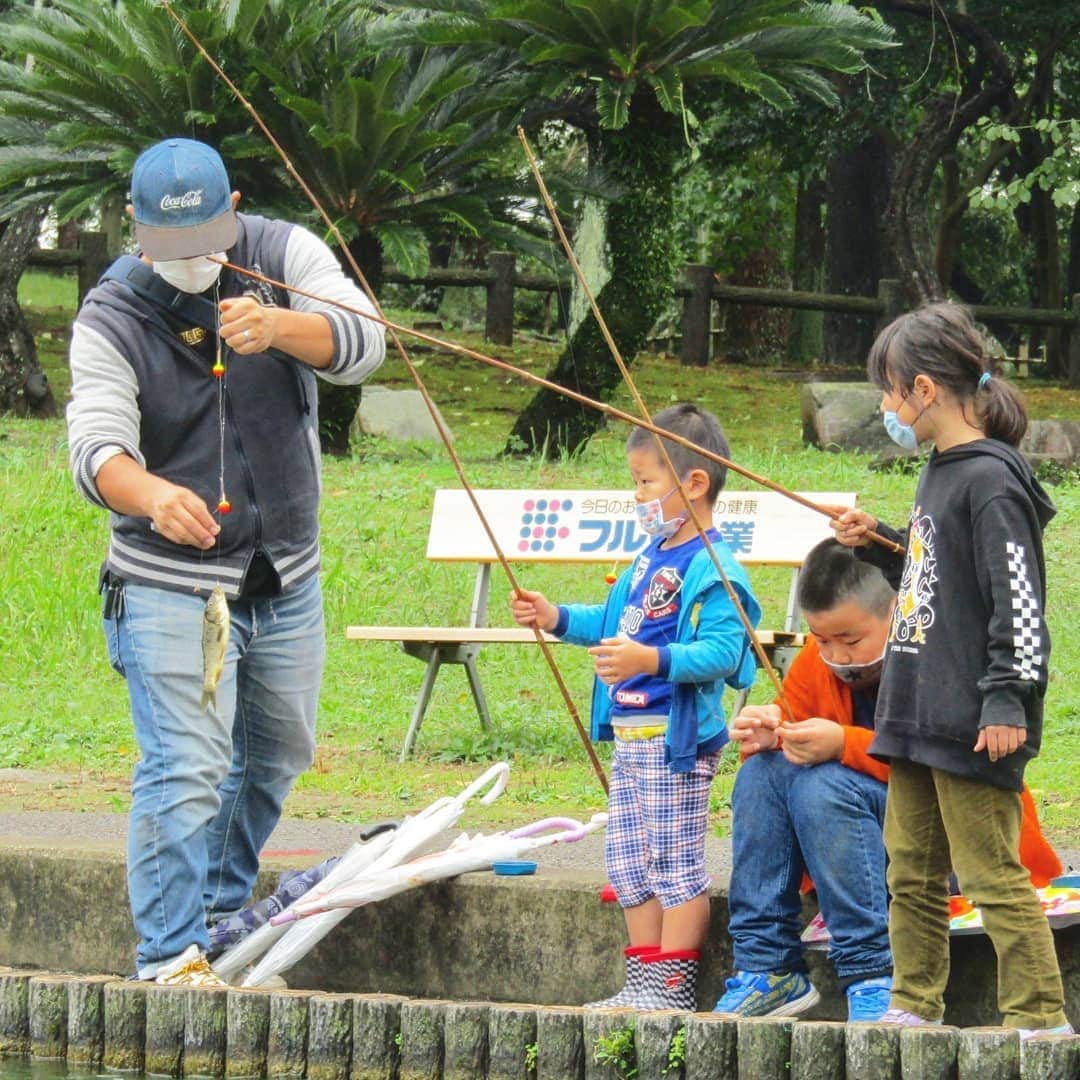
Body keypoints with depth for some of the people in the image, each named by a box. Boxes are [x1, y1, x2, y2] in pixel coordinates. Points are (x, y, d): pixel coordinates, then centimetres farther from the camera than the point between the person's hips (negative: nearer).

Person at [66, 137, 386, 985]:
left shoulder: (284, 257, -6)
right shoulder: (111, 319, -13)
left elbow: (362, 343, -22)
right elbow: (96, 446, -26)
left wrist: (277, 327, -44)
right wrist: (153, 496, -50)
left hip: (287, 580, 4)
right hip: (172, 585, -4)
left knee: (274, 759, 18)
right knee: (185, 770, -16)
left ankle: (223, 918, 37)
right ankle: (170, 955, -15)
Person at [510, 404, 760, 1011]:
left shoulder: (712, 569, -15)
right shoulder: (654, 557, 15)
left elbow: (720, 651, -25)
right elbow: (616, 622, 28)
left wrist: (654, 660, -36)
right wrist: (557, 618, 21)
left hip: (677, 739, -10)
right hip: (630, 736, 10)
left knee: (676, 861, -4)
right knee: (628, 861, 15)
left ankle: (674, 987, 0)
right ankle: (644, 982, 22)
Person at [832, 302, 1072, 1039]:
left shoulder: (990, 481, -16)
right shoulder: (942, 472, 14)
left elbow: (1019, 600, -19)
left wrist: (1006, 699, -22)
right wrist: (879, 546, 15)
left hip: (973, 727, -10)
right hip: (921, 715, 10)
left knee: (991, 873, -8)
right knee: (913, 869, 14)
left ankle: (1040, 1016, -4)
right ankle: (915, 1006, 23)